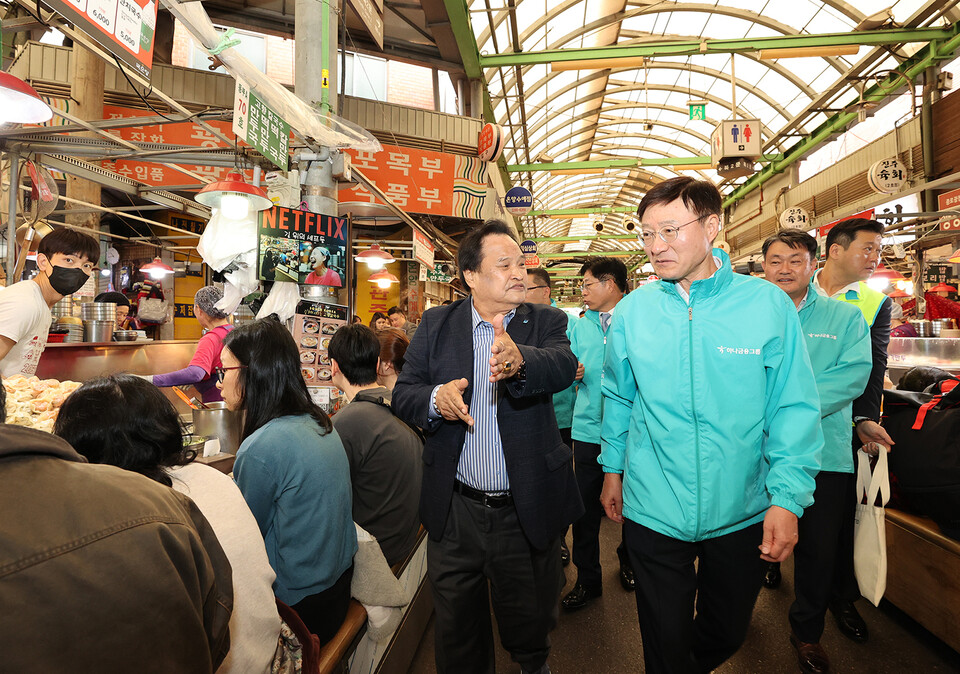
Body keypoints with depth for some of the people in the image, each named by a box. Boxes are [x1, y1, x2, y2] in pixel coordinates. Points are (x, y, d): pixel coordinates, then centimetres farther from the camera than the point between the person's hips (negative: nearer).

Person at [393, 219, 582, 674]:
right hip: (455, 512, 1)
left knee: (530, 627, 22)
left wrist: (519, 359, -45)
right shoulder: (436, 325, 0)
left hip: (528, 513, 0)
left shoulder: (545, 322, -2)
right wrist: (435, 399, -23)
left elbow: (564, 365, -24)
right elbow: (403, 394, -1)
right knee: (458, 636, 19)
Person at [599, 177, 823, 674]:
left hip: (742, 514, 1)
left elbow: (794, 409, -8)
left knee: (727, 632, 26)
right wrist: (613, 468, 9)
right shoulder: (631, 311, -7)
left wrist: (788, 498, -12)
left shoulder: (768, 304, -11)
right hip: (653, 512, 0)